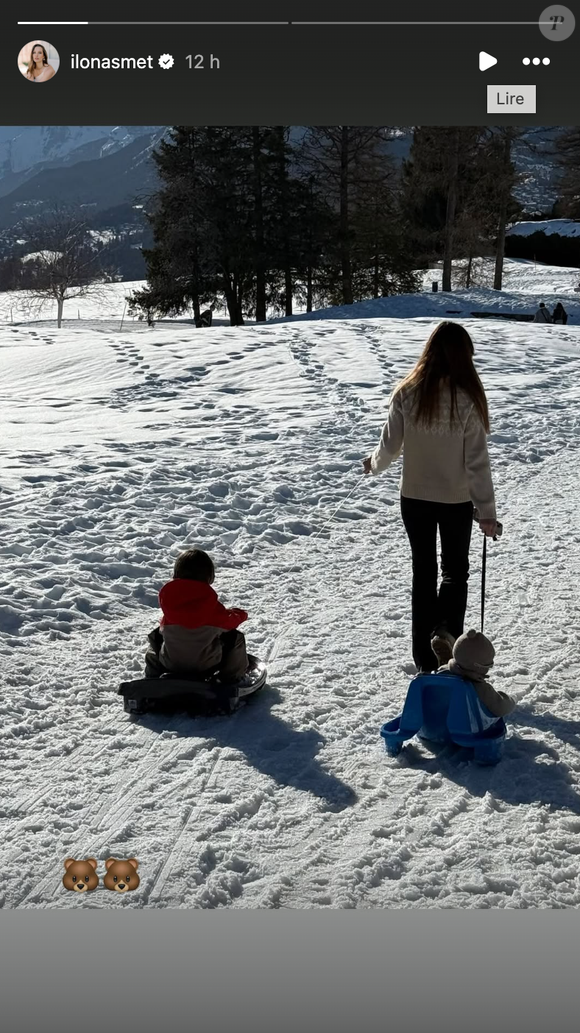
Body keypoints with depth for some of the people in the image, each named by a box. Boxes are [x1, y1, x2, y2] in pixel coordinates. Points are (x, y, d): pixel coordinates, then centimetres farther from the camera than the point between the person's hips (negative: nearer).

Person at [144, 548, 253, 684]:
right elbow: (228, 621, -1)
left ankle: (152, 676, 34)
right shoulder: (213, 608, -19)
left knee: (156, 635, 30)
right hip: (206, 666, -3)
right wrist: (239, 615, 22)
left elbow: (163, 626, 3)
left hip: (170, 665, 3)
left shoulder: (167, 598, -13)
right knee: (235, 637, 16)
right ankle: (232, 677, 26)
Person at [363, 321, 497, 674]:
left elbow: (390, 445, -4)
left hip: (415, 498, 2)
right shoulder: (468, 399, -16)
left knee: (424, 572, 15)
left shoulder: (408, 394, -11)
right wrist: (487, 511, -6)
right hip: (457, 501, -2)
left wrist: (374, 464, 18)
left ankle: (426, 657, 21)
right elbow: (477, 460, -14)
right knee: (456, 569, 19)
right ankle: (446, 629, -2)